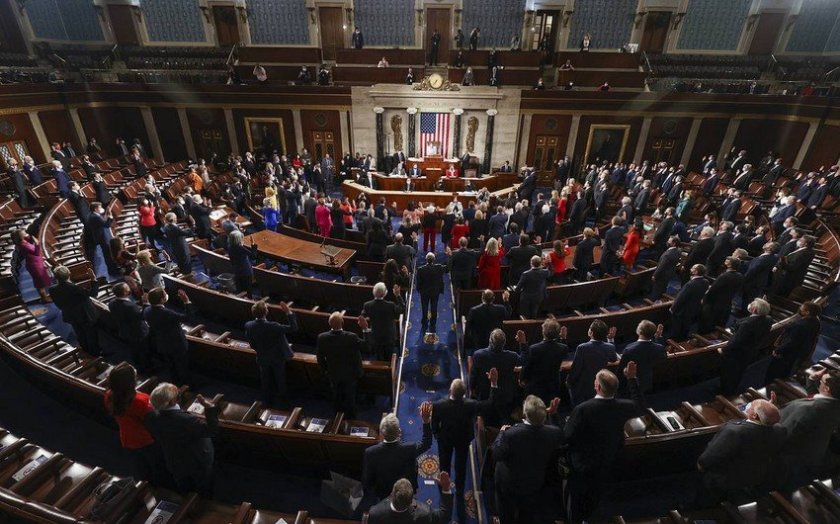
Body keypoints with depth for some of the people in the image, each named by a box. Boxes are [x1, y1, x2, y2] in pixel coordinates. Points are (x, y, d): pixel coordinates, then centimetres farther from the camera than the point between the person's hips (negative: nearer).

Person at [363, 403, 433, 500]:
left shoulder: (370, 453, -29)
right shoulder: (410, 449, -31)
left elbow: (366, 483, -15)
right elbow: (426, 443, -10)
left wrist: (375, 492, 4)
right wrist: (426, 420, -17)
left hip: (383, 497, 1)